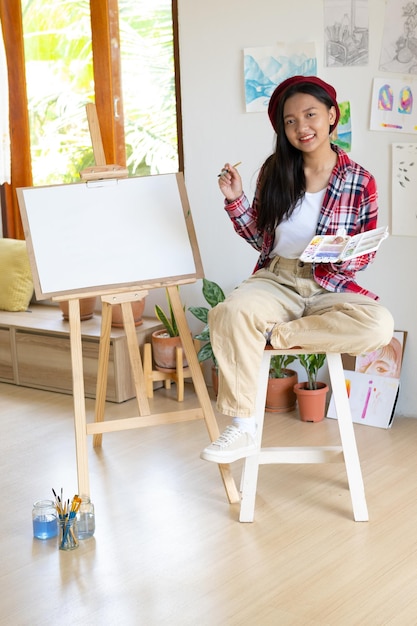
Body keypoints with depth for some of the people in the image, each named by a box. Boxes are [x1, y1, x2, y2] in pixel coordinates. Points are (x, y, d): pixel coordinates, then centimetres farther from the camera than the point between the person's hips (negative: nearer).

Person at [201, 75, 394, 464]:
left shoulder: (360, 182, -1)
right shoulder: (275, 171, 6)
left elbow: (367, 253, 4)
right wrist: (235, 200, -1)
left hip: (330, 287, 0)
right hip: (275, 280, 1)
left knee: (379, 325, -33)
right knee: (232, 312, -34)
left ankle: (271, 334, -17)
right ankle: (242, 430, -25)